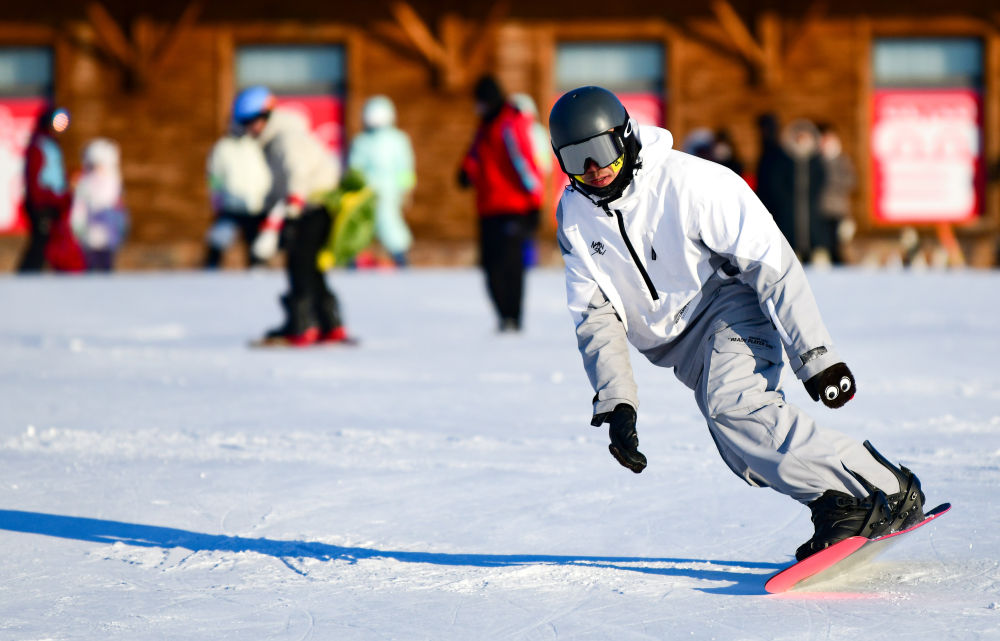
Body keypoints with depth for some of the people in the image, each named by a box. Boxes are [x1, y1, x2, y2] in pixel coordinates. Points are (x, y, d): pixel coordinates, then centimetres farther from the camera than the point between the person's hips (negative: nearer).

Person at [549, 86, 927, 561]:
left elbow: (772, 263, -19)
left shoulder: (690, 182, -21)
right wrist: (615, 402, -13)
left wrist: (817, 357, -22)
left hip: (730, 303, -6)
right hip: (673, 339, 6)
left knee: (733, 403, -32)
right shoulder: (574, 214, -4)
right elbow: (595, 315, -1)